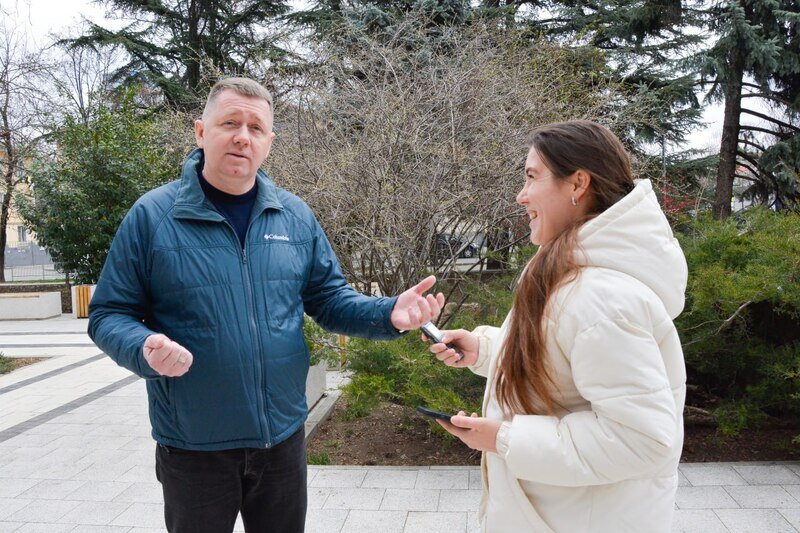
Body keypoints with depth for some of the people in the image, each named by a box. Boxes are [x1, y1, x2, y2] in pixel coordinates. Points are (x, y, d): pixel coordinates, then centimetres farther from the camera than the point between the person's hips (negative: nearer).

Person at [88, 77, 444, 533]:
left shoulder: (297, 216, 1)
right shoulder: (151, 216, -9)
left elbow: (330, 300, 6)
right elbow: (109, 315, -5)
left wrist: (388, 314, -13)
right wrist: (146, 350, -26)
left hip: (283, 436, 3)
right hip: (192, 446, -3)